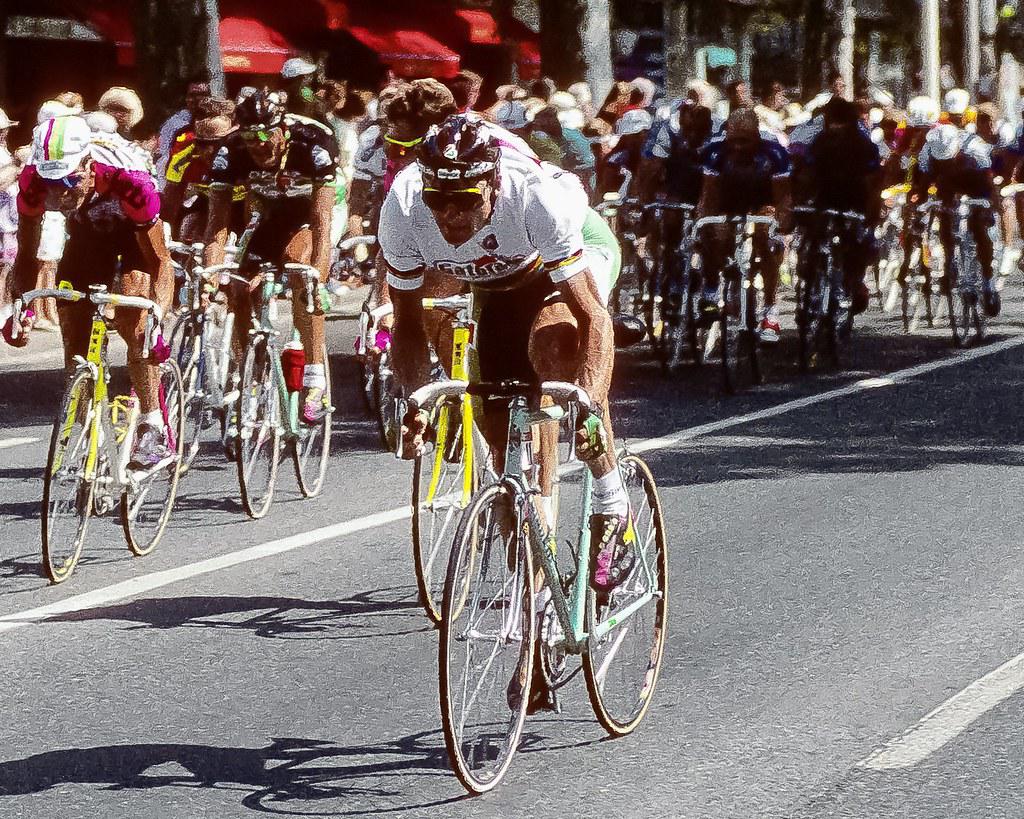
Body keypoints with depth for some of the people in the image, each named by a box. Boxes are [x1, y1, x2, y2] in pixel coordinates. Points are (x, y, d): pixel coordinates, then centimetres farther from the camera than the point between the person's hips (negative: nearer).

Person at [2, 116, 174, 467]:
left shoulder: (127, 179, -41)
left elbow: (160, 261, -35)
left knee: (132, 322, -24)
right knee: (74, 338, -3)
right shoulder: (34, 181, -32)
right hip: (87, 231, 4)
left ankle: (153, 431, -15)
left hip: (135, 230, -4)